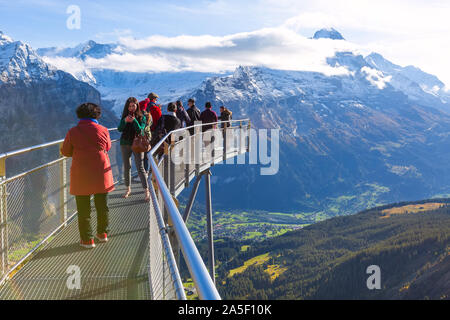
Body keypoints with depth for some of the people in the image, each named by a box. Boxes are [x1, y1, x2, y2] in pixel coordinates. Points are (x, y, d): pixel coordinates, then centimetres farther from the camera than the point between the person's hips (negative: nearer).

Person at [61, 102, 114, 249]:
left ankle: (87, 239, 12)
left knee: (83, 208, 8)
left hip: (81, 175, -2)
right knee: (102, 205, 17)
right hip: (101, 172, 2)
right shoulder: (103, 130, -3)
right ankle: (103, 233, 29)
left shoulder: (72, 132, -5)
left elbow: (65, 152, 5)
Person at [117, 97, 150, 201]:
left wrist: (134, 120, -24)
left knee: (140, 168, -9)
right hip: (125, 144, 3)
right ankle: (128, 188, 24)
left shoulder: (142, 117, -1)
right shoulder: (124, 116, 6)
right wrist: (125, 121, -21)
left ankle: (147, 191, -9)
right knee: (126, 167, 10)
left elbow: (140, 130, -12)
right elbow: (119, 129, -5)